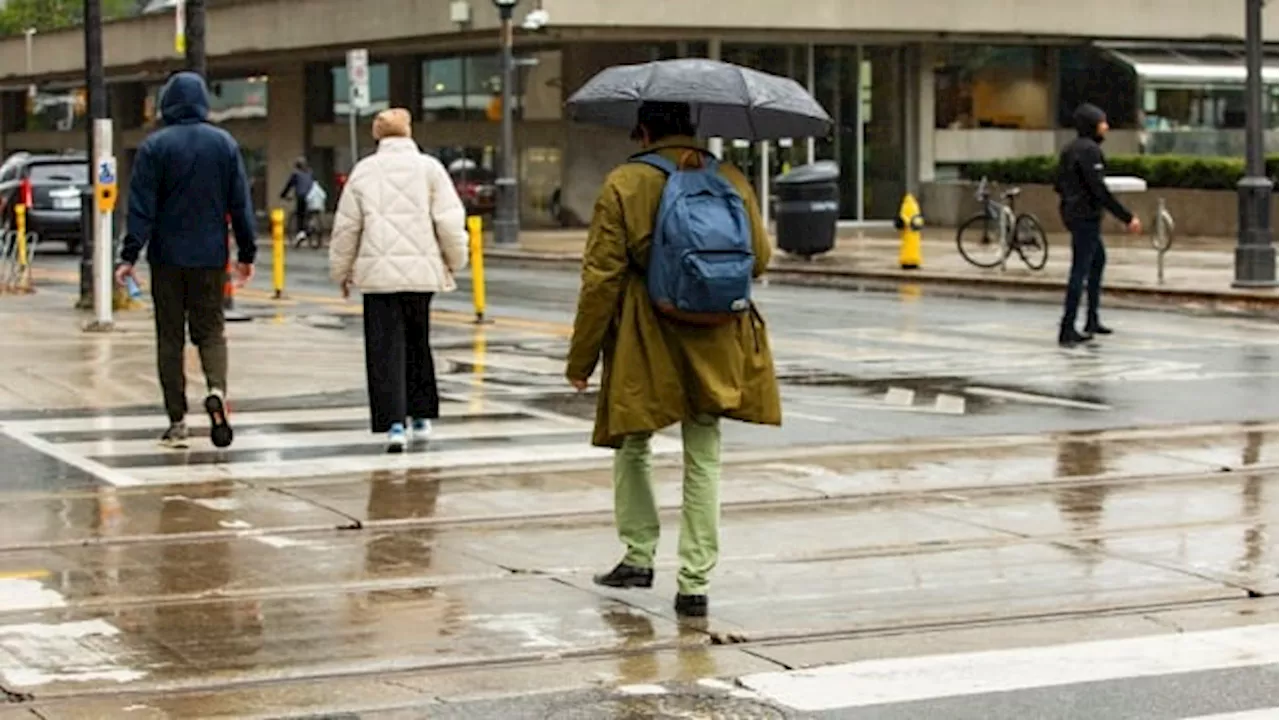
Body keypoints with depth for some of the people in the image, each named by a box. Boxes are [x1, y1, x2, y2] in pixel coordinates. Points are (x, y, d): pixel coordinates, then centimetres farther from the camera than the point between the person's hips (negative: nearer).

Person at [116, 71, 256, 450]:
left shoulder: (154, 147, -5)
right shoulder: (224, 144, 3)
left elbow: (142, 206, -9)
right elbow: (240, 203, 5)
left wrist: (130, 255, -8)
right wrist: (246, 252, 12)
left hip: (167, 256, -2)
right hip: (210, 256, 2)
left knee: (170, 337, 6)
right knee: (210, 329, 9)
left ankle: (177, 421, 6)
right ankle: (217, 390, -20)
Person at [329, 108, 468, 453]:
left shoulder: (364, 170, 3)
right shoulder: (428, 167, 2)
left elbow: (346, 226, 7)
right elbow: (449, 221, -2)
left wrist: (342, 271, 18)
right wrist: (455, 260, 13)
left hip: (378, 272, -1)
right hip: (421, 270, 1)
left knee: (385, 349, -1)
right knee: (417, 342, 17)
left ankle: (394, 423, -12)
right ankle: (421, 415, 26)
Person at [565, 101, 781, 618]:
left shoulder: (625, 184, -7)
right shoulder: (732, 181, 4)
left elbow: (602, 277, -8)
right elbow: (759, 258, 10)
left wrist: (581, 357, -1)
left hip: (645, 343, -3)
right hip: (715, 342, 3)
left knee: (632, 445, 18)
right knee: (704, 458, 7)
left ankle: (638, 557, 19)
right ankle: (695, 583, 5)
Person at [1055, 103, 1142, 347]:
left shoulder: (1069, 149, 12)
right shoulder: (1089, 150, -17)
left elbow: (1059, 185, 18)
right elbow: (1100, 190, -23)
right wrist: (1127, 218, -21)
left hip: (1072, 214, 10)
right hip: (1086, 216, -10)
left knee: (1098, 260, 24)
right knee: (1080, 270, -8)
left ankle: (1092, 320, 29)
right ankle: (1067, 331, -9)